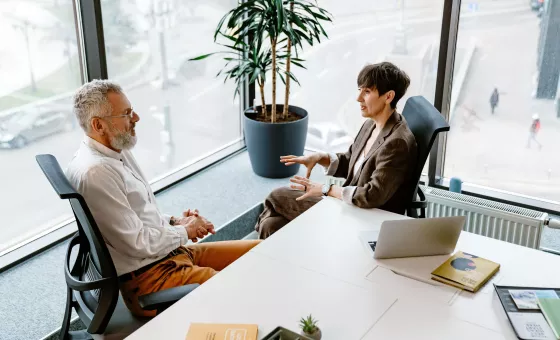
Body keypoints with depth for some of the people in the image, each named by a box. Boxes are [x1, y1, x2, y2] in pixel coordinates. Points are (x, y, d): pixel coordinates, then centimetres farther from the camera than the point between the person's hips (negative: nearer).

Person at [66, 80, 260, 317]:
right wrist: (184, 231, -7)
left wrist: (174, 222, 4)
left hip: (171, 251, 10)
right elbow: (139, 243, -23)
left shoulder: (117, 151, 8)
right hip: (149, 279, -10)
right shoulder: (95, 173, -24)